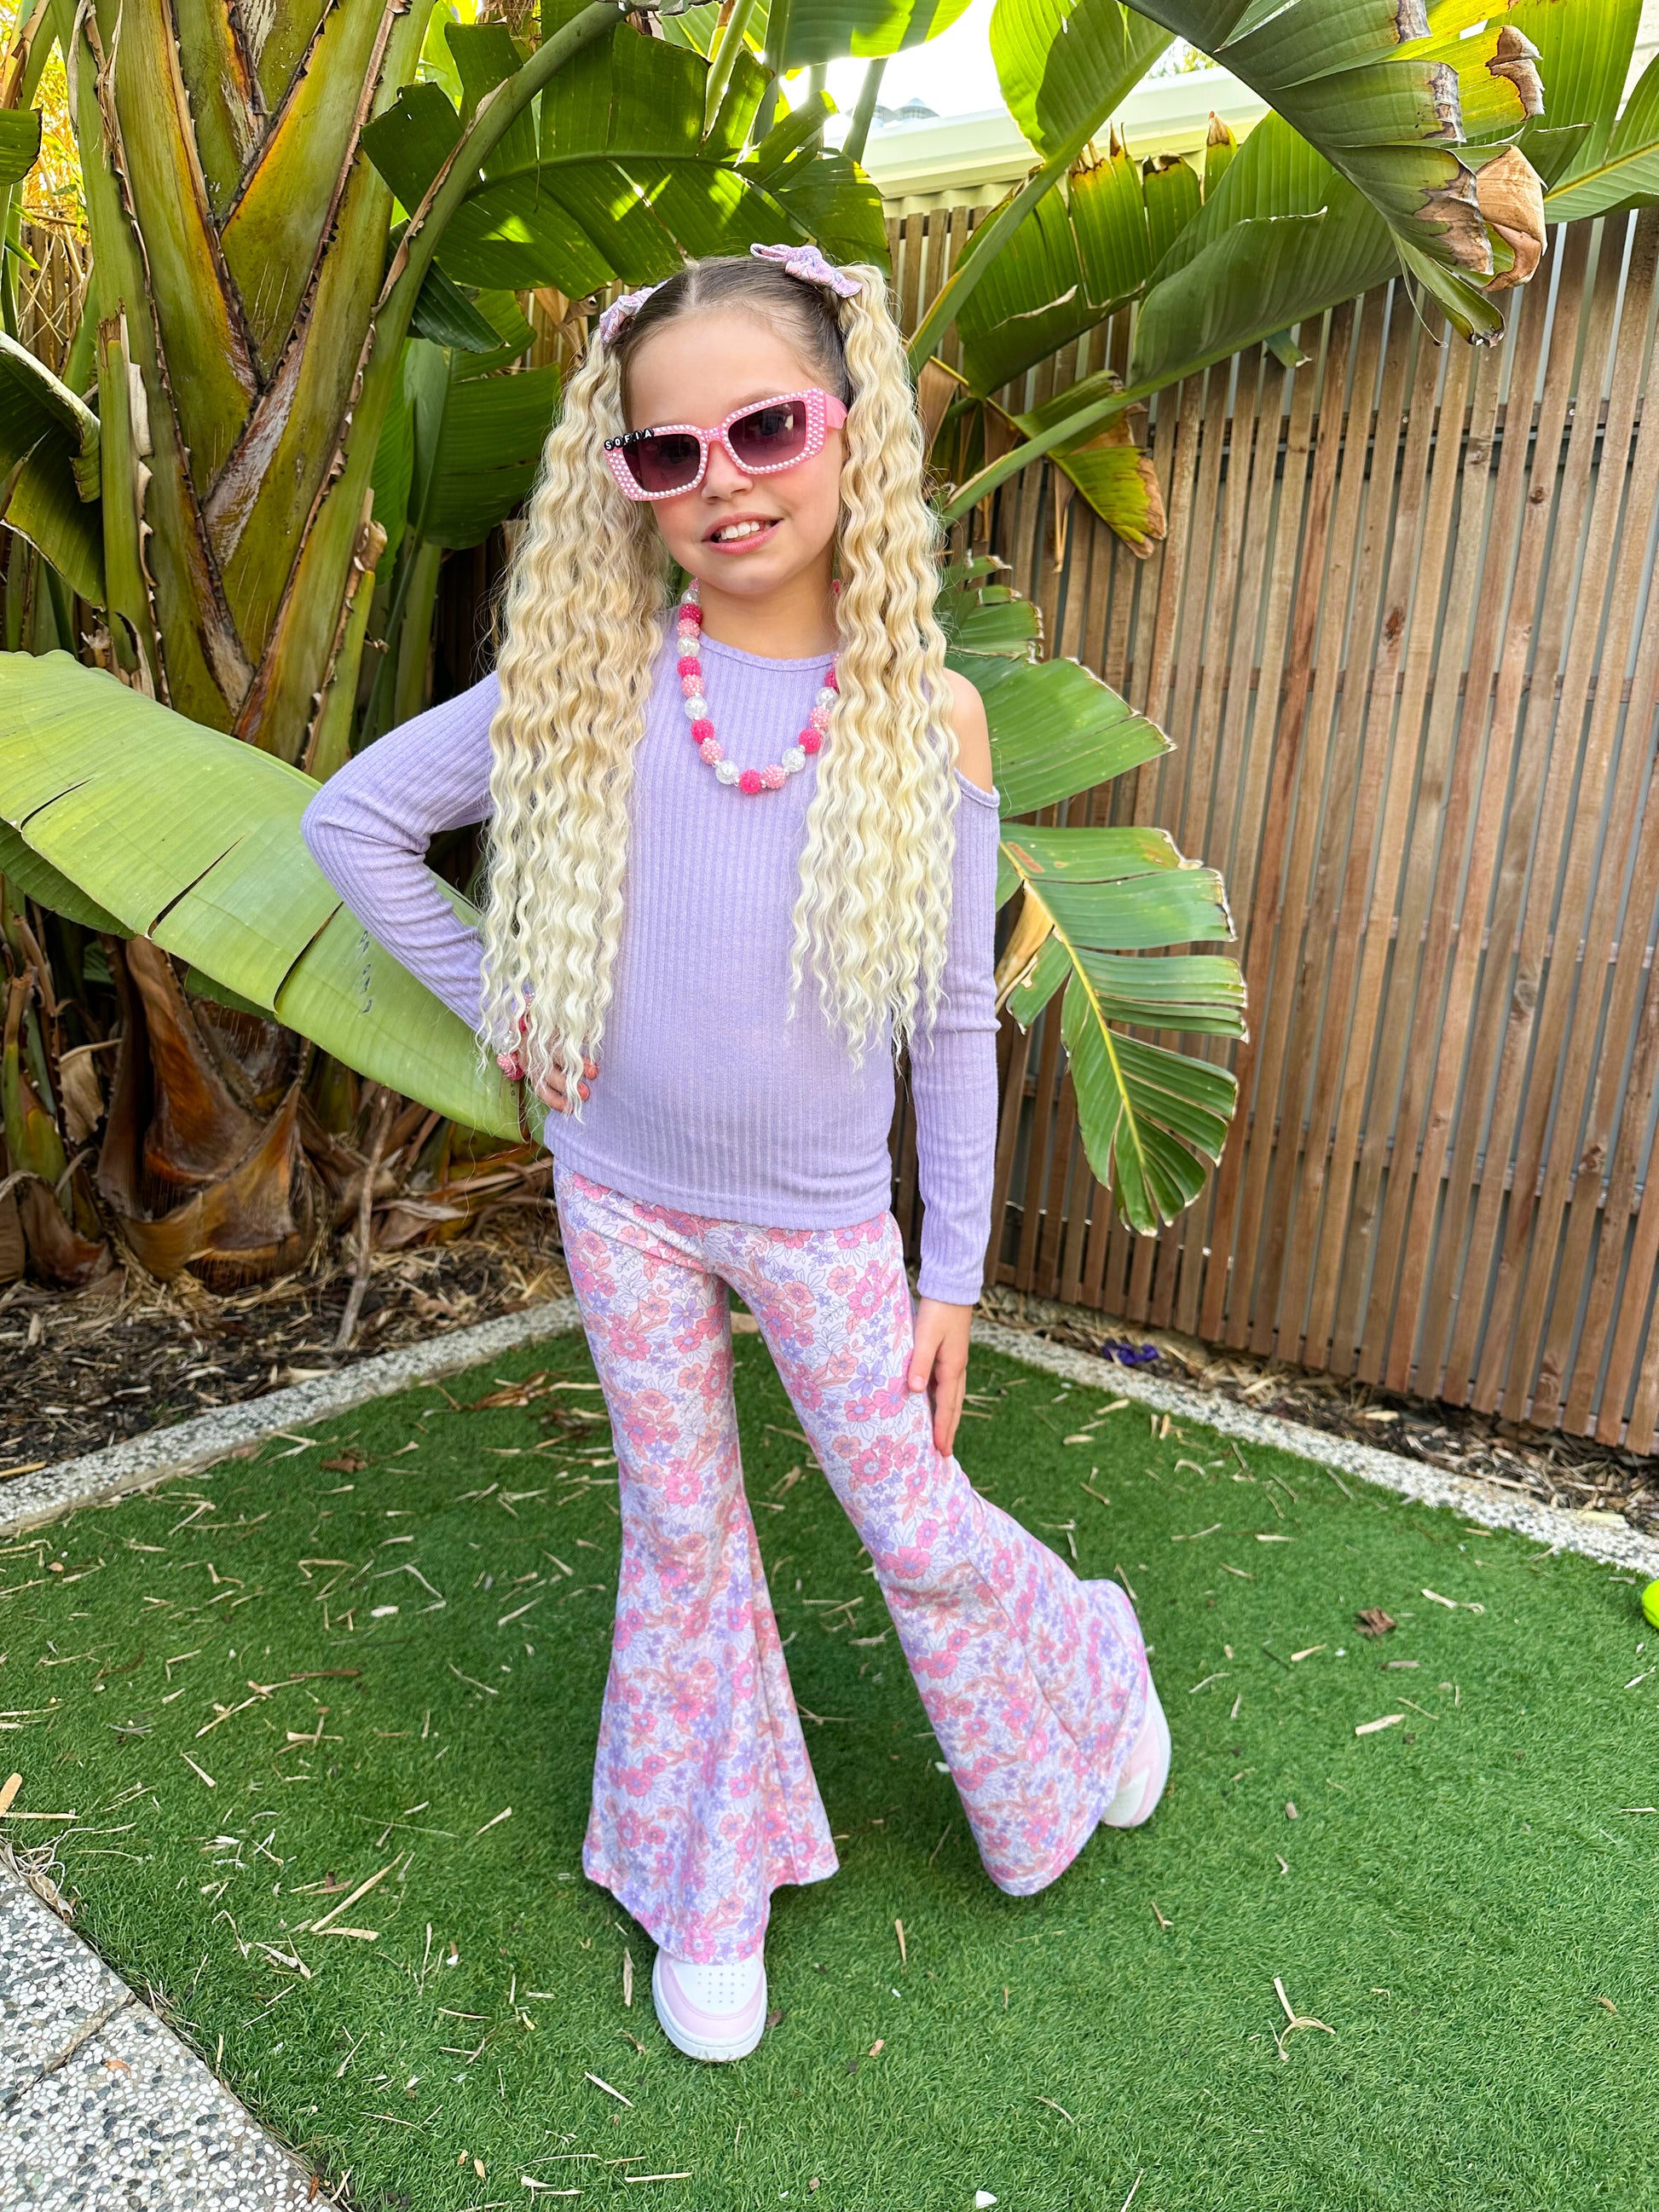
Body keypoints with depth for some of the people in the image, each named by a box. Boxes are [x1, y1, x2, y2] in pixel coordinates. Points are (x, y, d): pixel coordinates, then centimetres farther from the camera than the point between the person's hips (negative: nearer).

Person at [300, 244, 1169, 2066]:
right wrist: (497, 1001, -4)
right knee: (681, 1538, 15)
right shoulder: (588, 683, -8)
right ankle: (710, 1885, 39)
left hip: (822, 1223, -1)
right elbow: (353, 819, 2)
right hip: (625, 1201, 2)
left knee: (916, 1532, 10)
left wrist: (953, 1276, -2)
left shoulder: (926, 717, -9)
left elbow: (955, 1020, -4)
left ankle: (1083, 1667, 45)